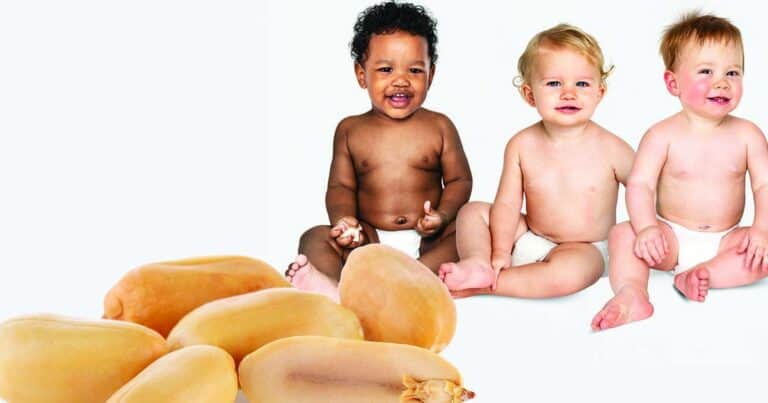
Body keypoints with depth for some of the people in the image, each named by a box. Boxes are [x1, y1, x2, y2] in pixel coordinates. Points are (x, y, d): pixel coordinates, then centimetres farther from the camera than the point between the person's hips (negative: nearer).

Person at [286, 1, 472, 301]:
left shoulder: (439, 127, 4)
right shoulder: (350, 130, 8)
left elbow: (459, 179, 6)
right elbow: (341, 185, 8)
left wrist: (443, 215, -15)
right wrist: (343, 219, -14)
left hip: (426, 242, -1)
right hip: (369, 240, 1)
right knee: (315, 238, -20)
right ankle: (334, 290, -52)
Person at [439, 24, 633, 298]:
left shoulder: (611, 149, -13)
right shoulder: (522, 145, -7)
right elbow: (507, 204, -8)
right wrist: (499, 252, -18)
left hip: (584, 250, -4)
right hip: (528, 239, 4)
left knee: (570, 272, -38)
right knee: (473, 212, -5)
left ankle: (485, 285, -25)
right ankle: (478, 262, -30)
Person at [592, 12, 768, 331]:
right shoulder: (662, 135, -6)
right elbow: (640, 184, -14)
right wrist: (647, 227, -32)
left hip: (724, 241, 2)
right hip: (672, 238, -1)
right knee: (623, 235, -26)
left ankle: (699, 277, -32)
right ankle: (631, 295, -44)